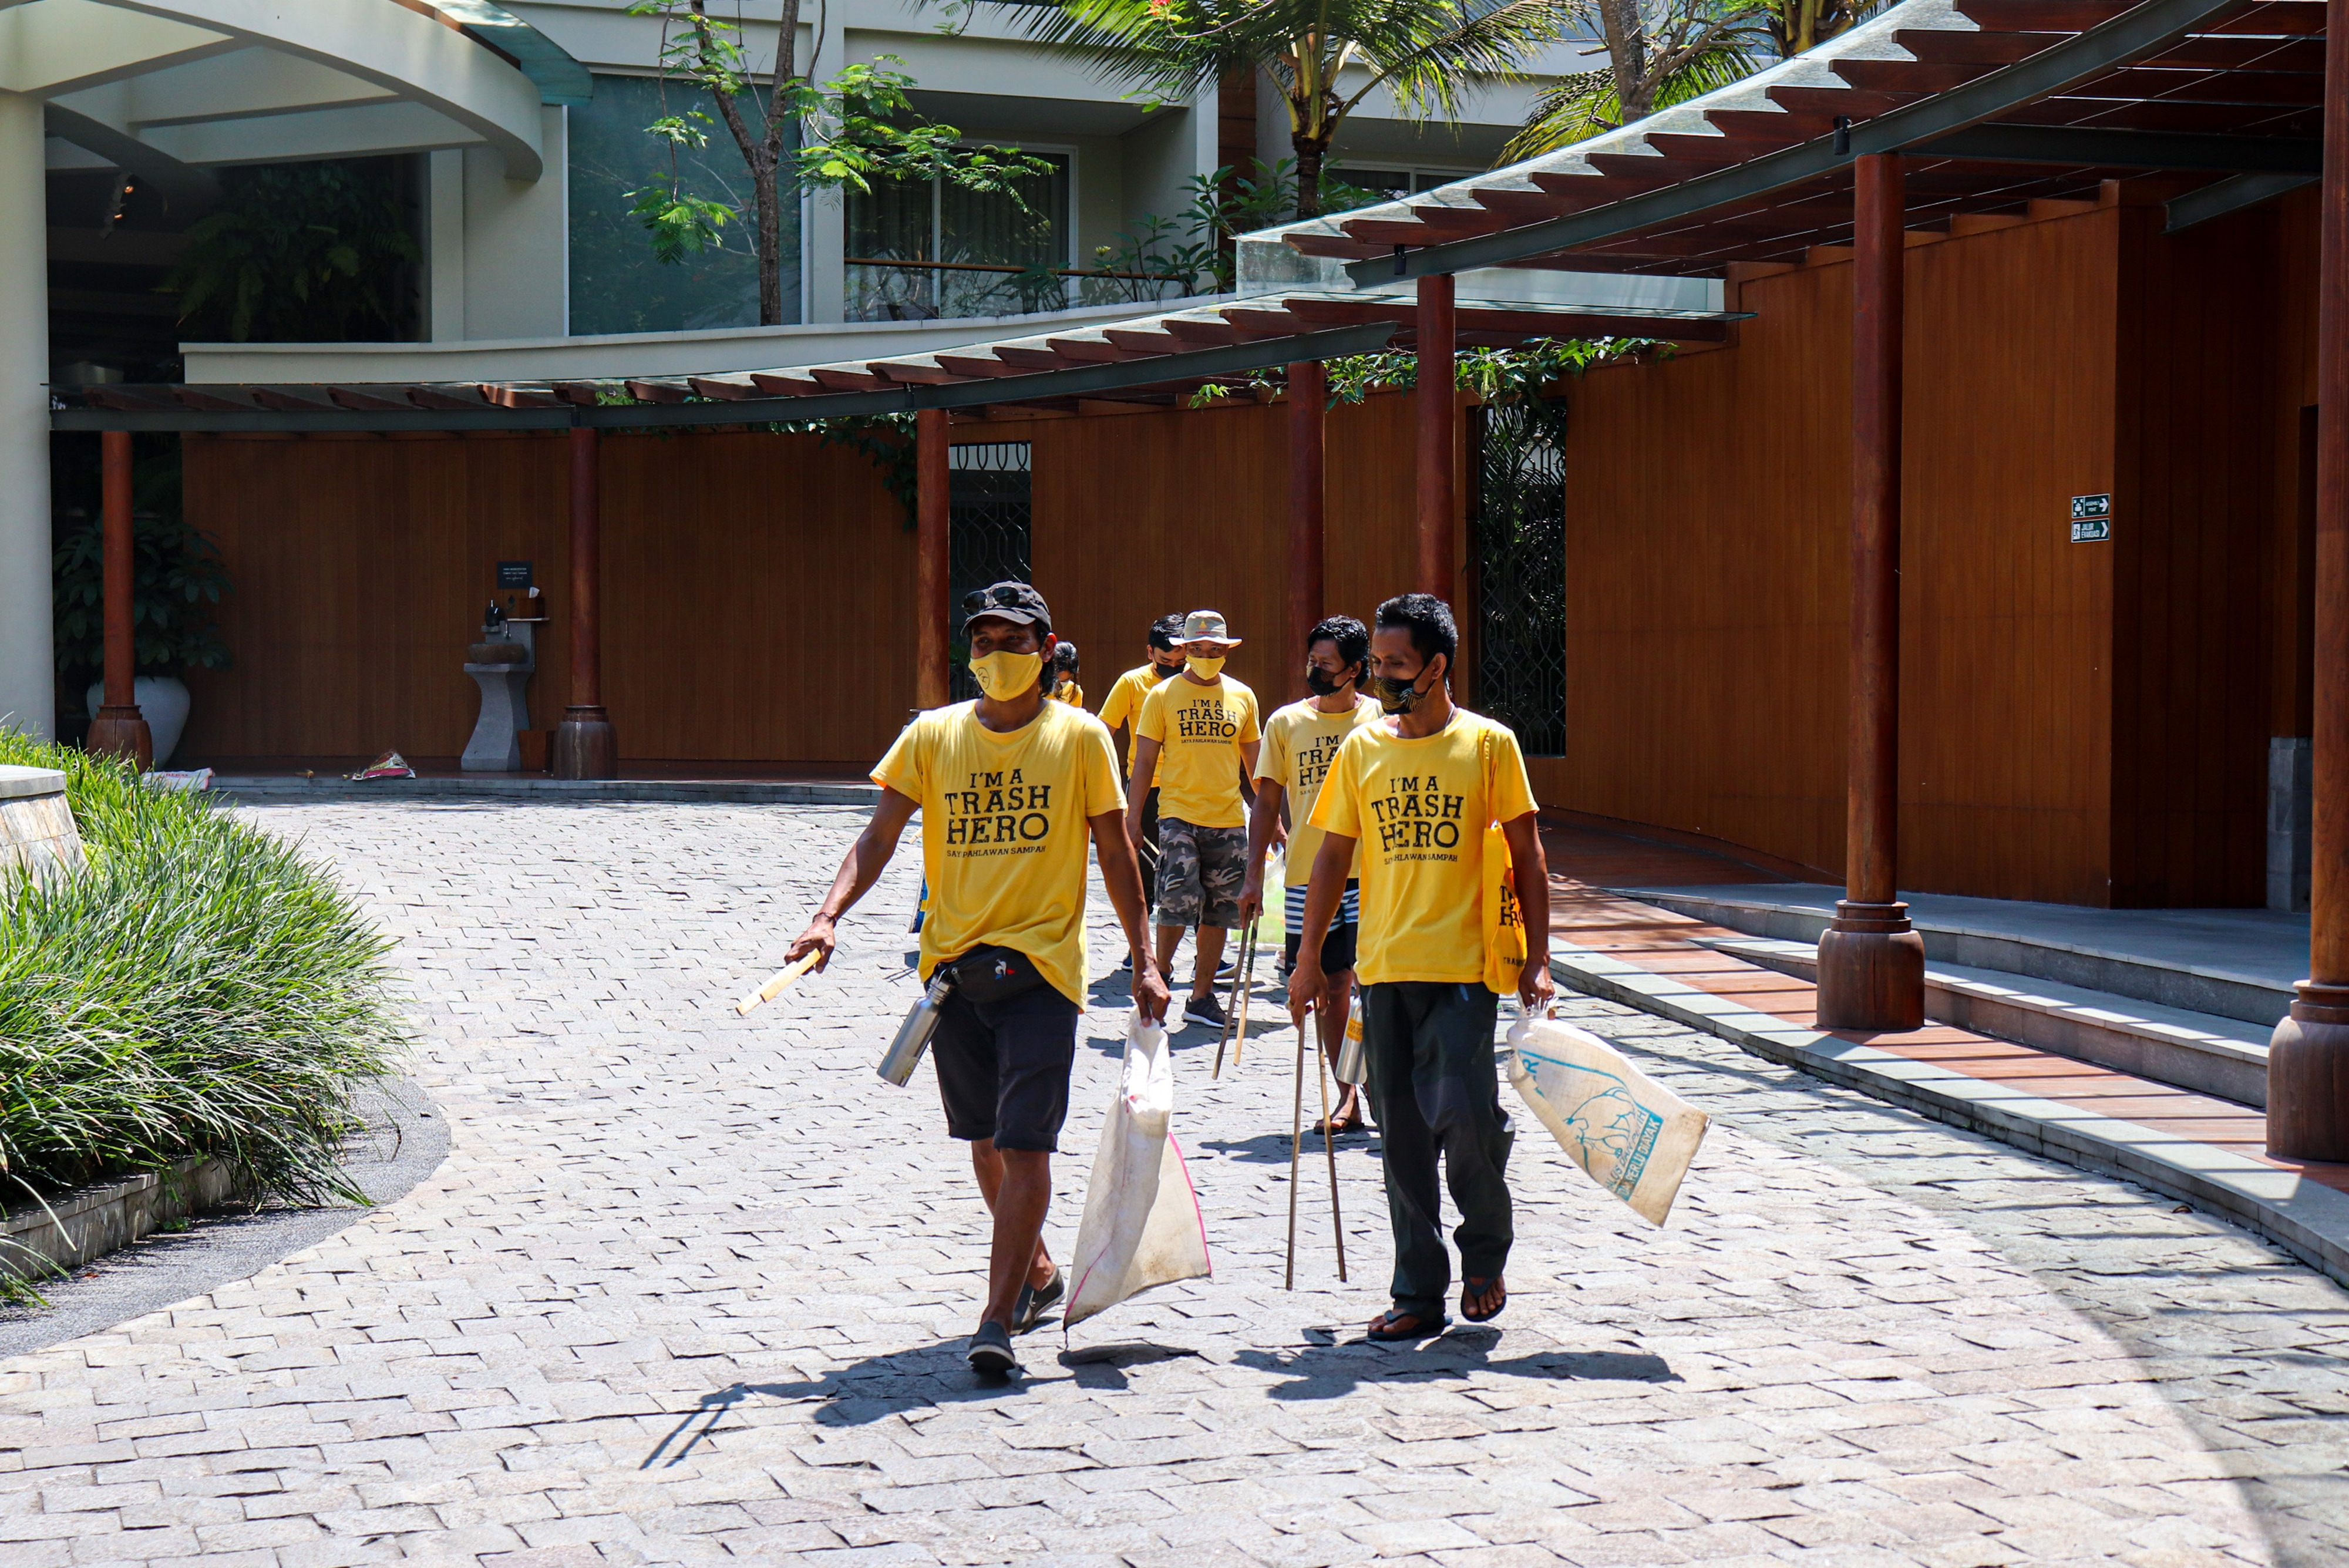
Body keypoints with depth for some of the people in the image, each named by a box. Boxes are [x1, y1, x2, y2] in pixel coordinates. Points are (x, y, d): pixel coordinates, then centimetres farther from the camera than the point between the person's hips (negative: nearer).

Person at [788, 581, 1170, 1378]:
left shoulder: (1080, 737, 0)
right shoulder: (932, 735, 5)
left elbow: (1115, 854, 5)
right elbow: (879, 835, -1)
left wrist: (1144, 963, 3)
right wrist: (830, 915, -17)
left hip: (1042, 966, -3)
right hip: (954, 961, 3)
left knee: (1024, 1145, -11)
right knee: (984, 1141, 14)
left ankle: (997, 1321, -10)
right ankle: (1036, 1274, 36)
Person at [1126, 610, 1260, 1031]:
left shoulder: (1242, 697, 10)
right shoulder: (1163, 695, 2)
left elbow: (1253, 763, 18)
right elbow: (1144, 762, 3)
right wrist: (1132, 818, -3)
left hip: (1229, 819, 3)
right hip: (1179, 815, -3)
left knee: (1218, 911, 5)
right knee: (1179, 902, -13)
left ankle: (1202, 996, 13)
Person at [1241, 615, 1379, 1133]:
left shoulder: (1382, 721, 2)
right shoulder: (1285, 723, 7)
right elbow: (1268, 801, 9)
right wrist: (1254, 875, 3)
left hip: (1367, 876, -2)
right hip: (1306, 877, 2)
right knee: (1330, 988, 5)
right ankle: (1347, 1098, 13)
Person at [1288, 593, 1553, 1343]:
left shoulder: (1489, 744, 0)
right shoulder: (1362, 748, 9)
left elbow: (1527, 855, 3)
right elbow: (1333, 856, 13)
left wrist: (1536, 958, -2)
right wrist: (1309, 957, 10)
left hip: (1465, 968, -3)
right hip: (1383, 968, 4)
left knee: (1465, 1114, -13)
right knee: (1402, 1133, 5)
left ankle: (1485, 1255, 13)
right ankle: (1418, 1294, 13)